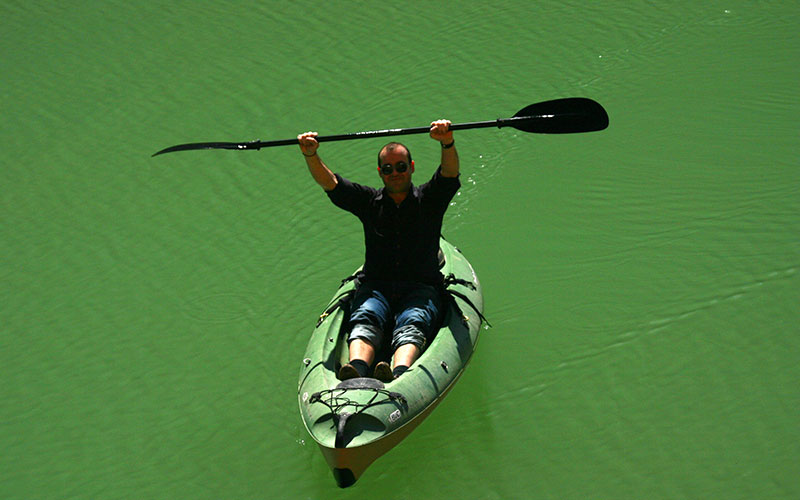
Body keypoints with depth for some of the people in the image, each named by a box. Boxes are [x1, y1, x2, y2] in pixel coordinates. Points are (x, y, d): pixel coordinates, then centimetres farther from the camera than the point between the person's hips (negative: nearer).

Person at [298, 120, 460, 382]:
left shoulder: (428, 199, 12)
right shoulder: (369, 201, 16)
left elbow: (450, 172, -8)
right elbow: (329, 182, 3)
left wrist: (447, 142, -30)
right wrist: (311, 155, -18)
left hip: (421, 288, -1)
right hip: (375, 286, 2)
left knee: (411, 325, -32)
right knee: (365, 319, -30)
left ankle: (399, 374, -60)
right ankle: (357, 371, -57)